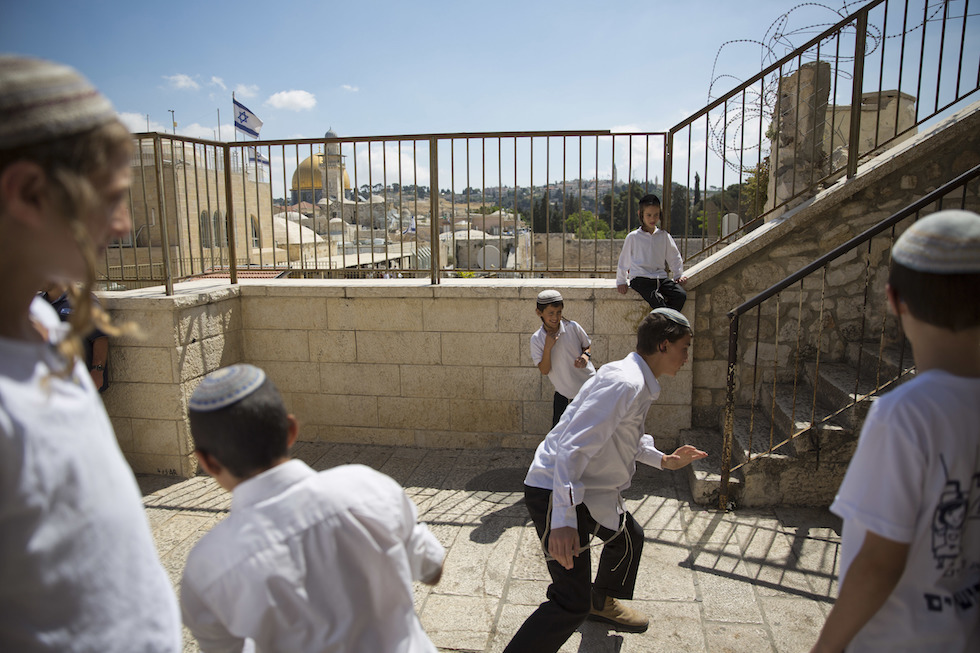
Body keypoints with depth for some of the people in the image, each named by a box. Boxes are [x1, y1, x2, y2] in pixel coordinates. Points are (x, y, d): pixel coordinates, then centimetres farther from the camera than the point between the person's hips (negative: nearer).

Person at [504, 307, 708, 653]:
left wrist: (663, 460, 23)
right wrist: (563, 521, -34)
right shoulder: (624, 382, -23)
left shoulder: (640, 382, 11)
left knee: (629, 536, 29)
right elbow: (573, 446, -30)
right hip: (557, 492, -11)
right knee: (572, 602, -12)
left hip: (590, 489, 11)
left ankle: (601, 602, 56)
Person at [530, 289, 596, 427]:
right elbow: (544, 370, -13)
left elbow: (588, 345, 7)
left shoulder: (572, 327, -11)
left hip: (588, 383, 0)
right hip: (563, 390, 1)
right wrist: (548, 347, -25)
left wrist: (586, 355, -16)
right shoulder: (537, 339, -10)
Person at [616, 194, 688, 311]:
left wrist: (679, 275, 12)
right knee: (656, 299, -33)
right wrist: (621, 281, 12)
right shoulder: (633, 237, 7)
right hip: (640, 278, -4)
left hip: (661, 277, 4)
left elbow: (674, 257, 23)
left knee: (681, 295, -23)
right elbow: (624, 260, 14)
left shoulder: (664, 236, 14)